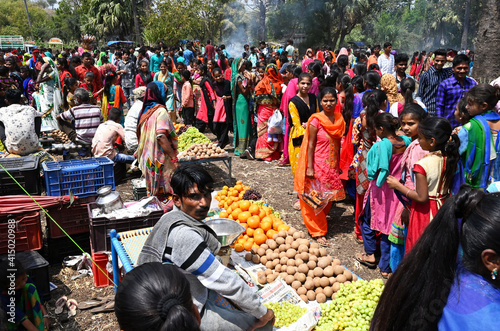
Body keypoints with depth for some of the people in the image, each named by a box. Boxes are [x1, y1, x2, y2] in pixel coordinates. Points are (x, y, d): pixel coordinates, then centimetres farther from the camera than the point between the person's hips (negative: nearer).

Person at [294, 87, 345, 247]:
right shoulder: (316, 120, -12)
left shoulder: (339, 119, 5)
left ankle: (320, 221, 37)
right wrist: (309, 168, -15)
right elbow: (310, 145, -12)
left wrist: (339, 165, 10)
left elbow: (338, 142, 11)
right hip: (318, 165, -5)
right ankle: (318, 232, 14)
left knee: (329, 196, 13)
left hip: (332, 165, 6)